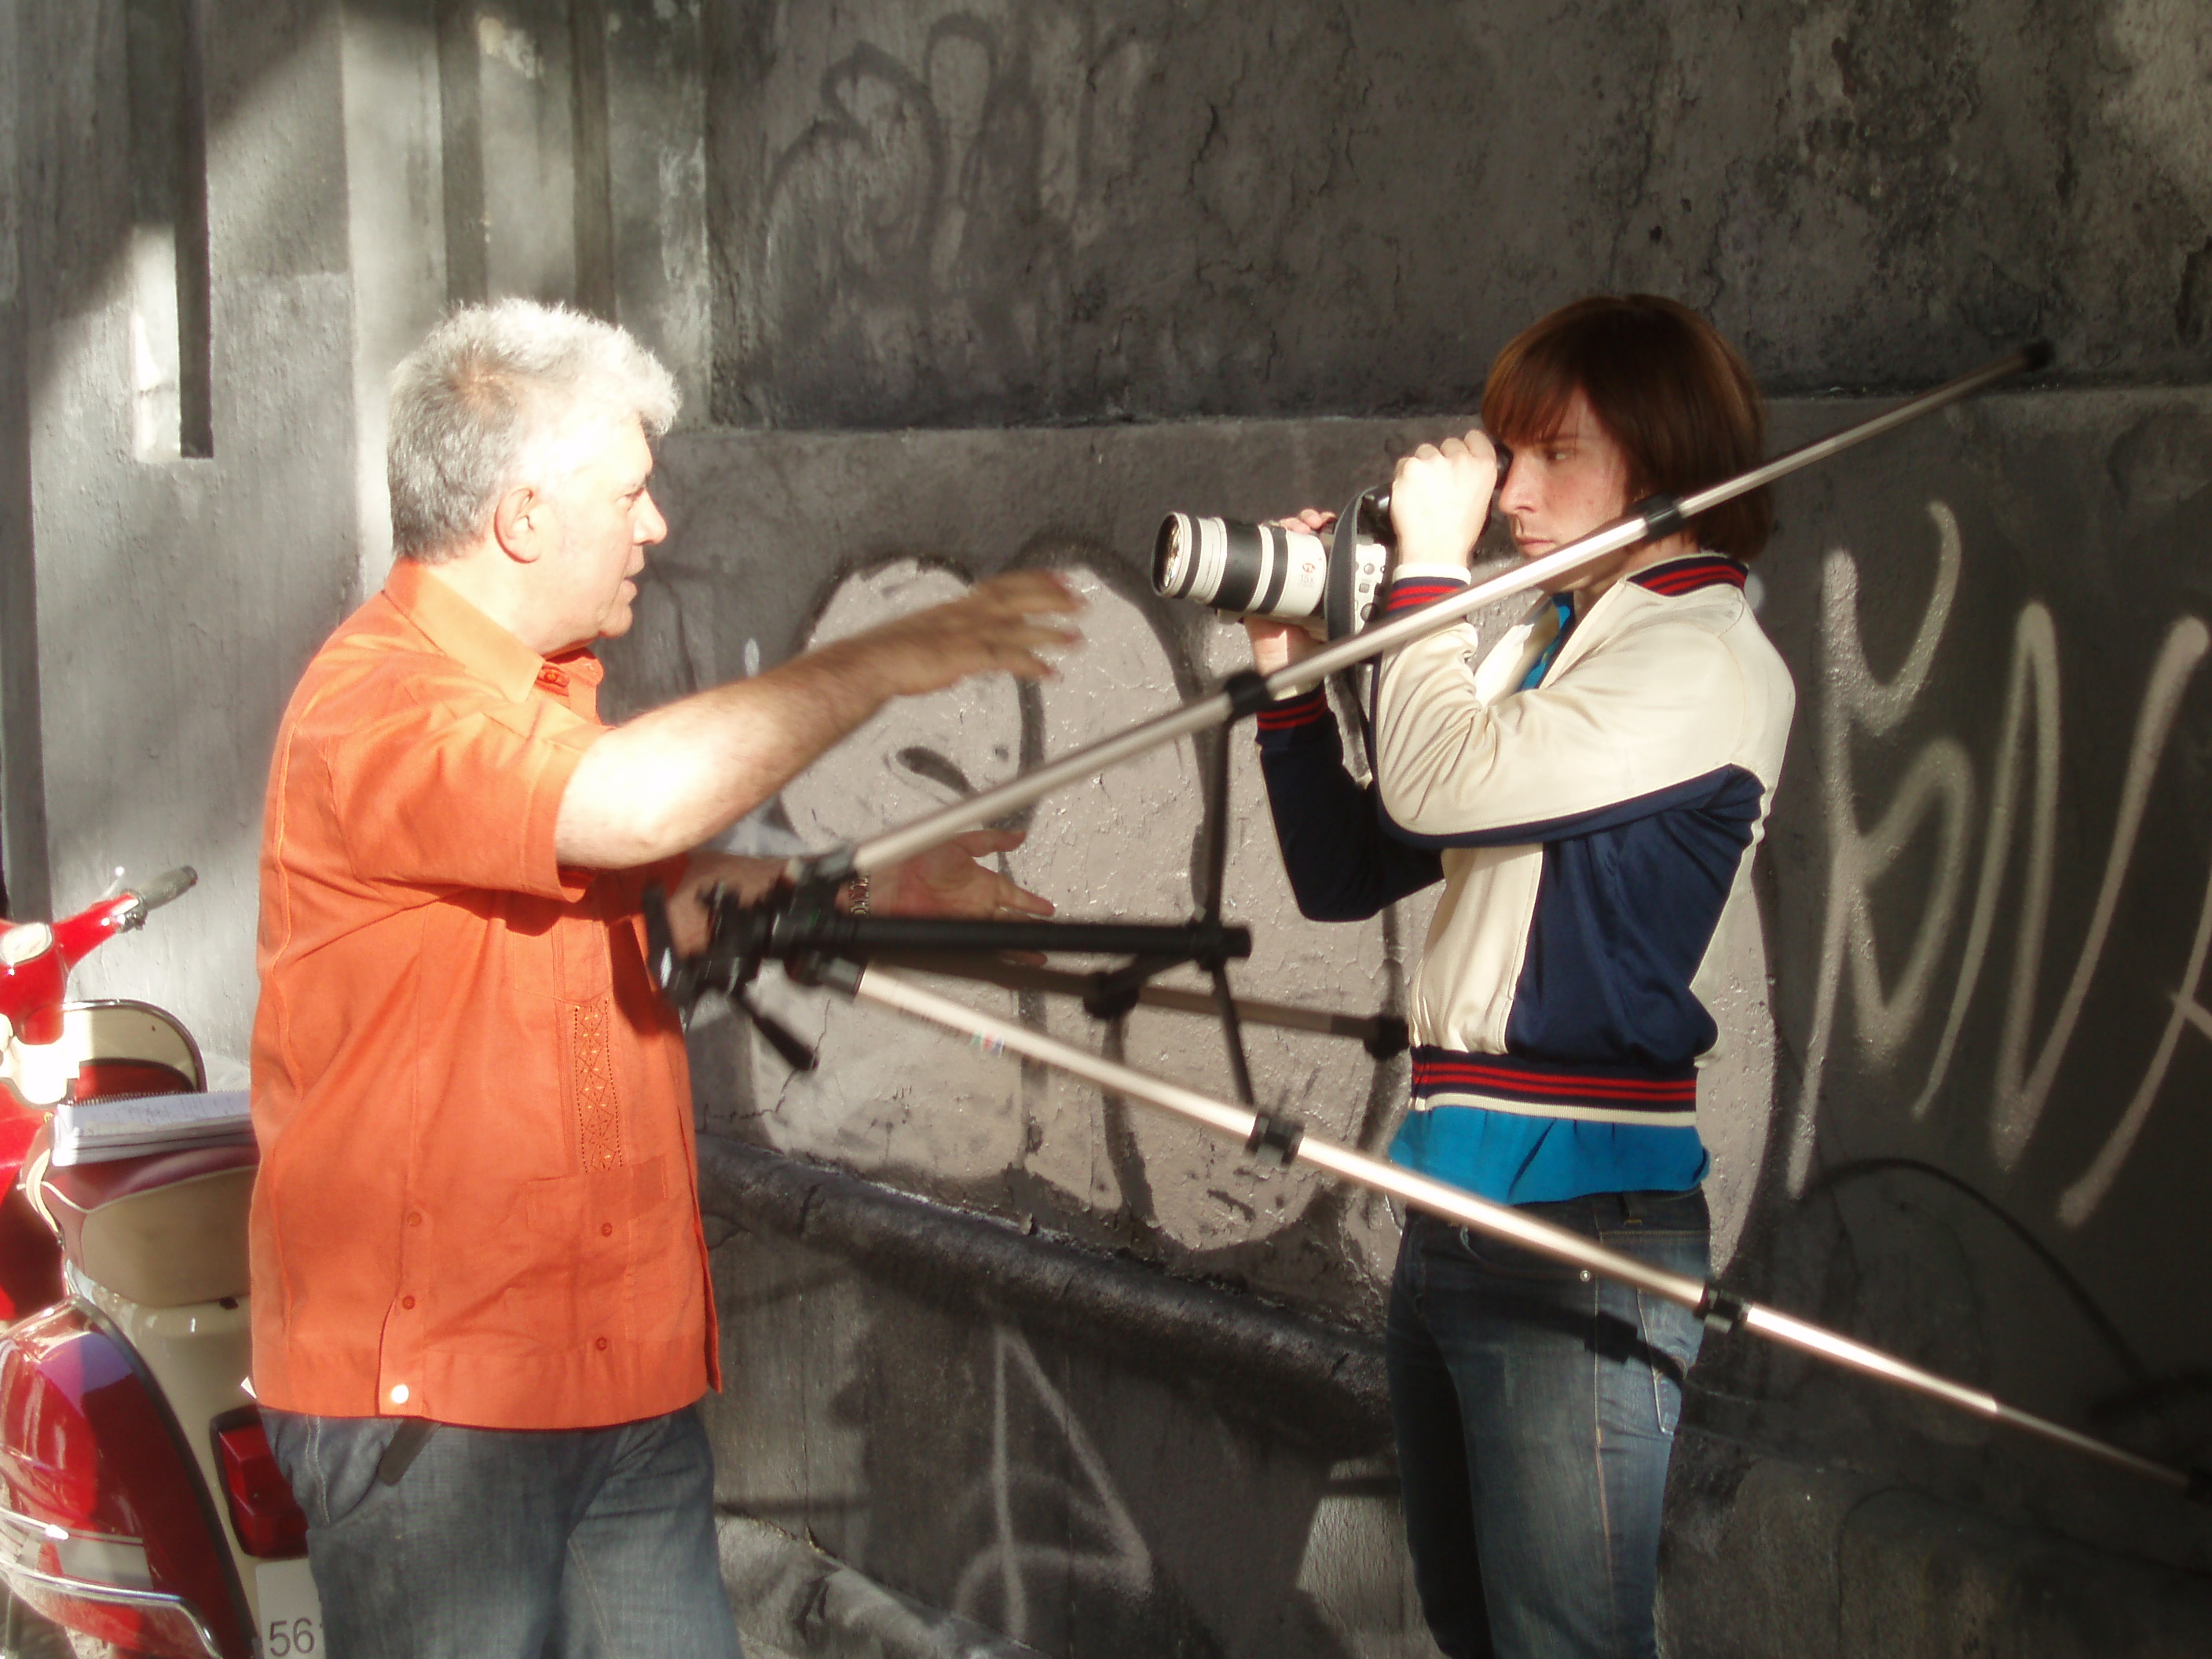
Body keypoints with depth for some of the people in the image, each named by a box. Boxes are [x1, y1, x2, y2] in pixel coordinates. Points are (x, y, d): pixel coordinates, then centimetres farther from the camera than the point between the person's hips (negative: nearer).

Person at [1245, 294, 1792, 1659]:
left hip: (1581, 1221, -9)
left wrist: (1431, 567, -8)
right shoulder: (1538, 646, 16)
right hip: (1457, 1210, 9)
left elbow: (1437, 789, -21)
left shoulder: (1704, 658, -10)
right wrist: (1295, 674, 6)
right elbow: (1348, 870, 18)